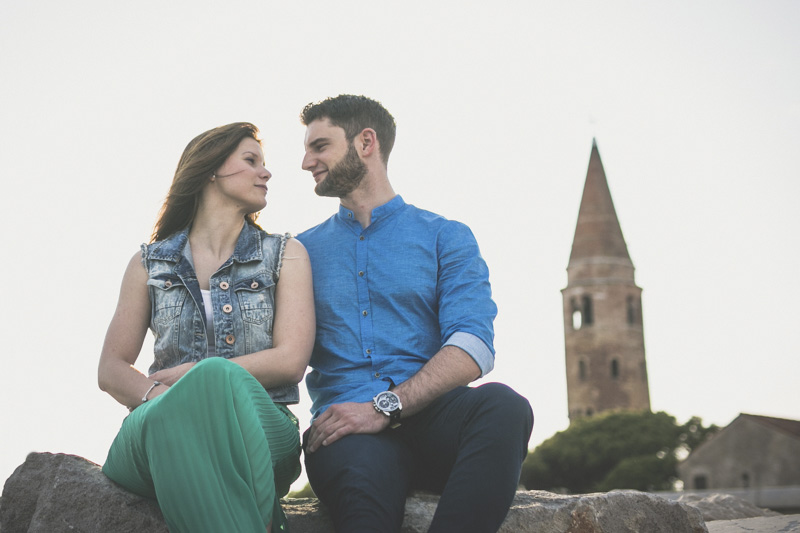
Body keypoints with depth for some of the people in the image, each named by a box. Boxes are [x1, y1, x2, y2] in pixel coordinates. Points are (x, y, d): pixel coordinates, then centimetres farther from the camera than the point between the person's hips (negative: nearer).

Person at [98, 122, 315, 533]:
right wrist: (160, 397, -13)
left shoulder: (286, 255, 15)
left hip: (261, 430, 0)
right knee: (171, 416, -38)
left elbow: (289, 360, 1)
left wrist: (179, 377, -3)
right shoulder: (148, 263, 18)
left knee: (216, 376, -36)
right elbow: (110, 370, 11)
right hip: (161, 430, 1)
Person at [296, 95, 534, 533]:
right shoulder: (303, 250, 22)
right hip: (348, 422, -1)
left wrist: (386, 406, -16)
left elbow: (473, 348, -3)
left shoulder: (445, 237, 13)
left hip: (429, 413, 1)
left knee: (502, 405, -35)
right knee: (361, 476, -39)